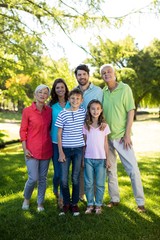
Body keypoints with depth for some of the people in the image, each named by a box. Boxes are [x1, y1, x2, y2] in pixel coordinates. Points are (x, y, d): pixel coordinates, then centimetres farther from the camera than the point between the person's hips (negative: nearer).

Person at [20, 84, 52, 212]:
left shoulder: (49, 110, 3)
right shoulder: (27, 111, -6)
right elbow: (23, 130, -3)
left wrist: (52, 144, 6)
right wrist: (25, 149, -9)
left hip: (46, 149, 3)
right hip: (32, 150, -3)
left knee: (43, 178, 10)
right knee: (33, 178, -5)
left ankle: (40, 203, 26)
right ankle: (26, 199, 24)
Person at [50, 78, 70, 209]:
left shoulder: (71, 105, 3)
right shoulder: (52, 106, 3)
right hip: (55, 142, 0)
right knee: (58, 172, 0)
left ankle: (62, 197, 23)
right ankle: (55, 190, 31)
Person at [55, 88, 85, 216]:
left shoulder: (83, 112, 2)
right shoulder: (63, 114, -4)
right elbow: (59, 134, -2)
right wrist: (60, 152, -6)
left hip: (78, 149, 1)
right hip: (65, 149, -1)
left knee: (76, 178, 8)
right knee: (64, 179, 1)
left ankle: (75, 203, 22)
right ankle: (66, 203, 20)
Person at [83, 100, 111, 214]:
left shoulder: (104, 126, 2)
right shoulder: (85, 126, 2)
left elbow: (105, 143, 6)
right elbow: (84, 142, 4)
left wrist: (107, 159, 3)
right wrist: (82, 158, 2)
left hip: (101, 159, 0)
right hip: (88, 158, 0)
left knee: (100, 183, 5)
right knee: (89, 183, 6)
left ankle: (98, 205, 17)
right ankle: (90, 204, 18)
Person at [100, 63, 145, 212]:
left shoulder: (125, 89, -6)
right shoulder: (102, 92, 4)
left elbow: (131, 112, -7)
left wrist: (127, 134, -12)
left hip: (121, 136, -4)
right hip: (106, 136, 4)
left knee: (132, 168, -3)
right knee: (110, 169, 12)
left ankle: (140, 202, 7)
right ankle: (114, 199, 25)